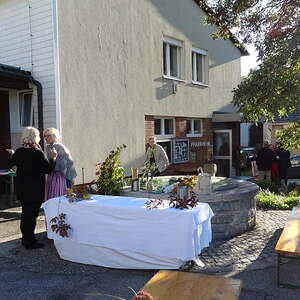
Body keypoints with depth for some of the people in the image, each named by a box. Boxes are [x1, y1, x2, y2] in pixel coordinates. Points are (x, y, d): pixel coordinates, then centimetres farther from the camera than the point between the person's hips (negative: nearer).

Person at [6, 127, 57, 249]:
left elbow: (11, 164, 17)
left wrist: (11, 154, 33)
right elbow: (48, 169, -16)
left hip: (21, 187, 7)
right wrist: (53, 158, -4)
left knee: (25, 212, 20)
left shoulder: (19, 152, 0)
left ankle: (26, 239, 33)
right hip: (35, 189, -7)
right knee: (32, 214, 3)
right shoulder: (38, 153, -19)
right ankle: (30, 242, 11)